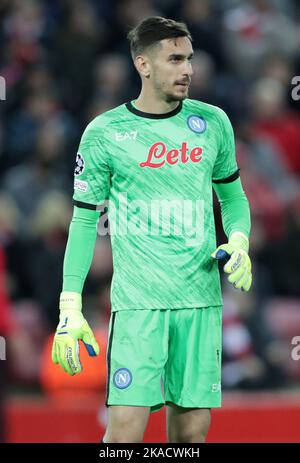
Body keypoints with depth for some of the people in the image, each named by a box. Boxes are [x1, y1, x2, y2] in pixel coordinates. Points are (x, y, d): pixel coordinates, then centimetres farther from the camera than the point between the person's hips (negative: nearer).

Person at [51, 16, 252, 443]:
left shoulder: (213, 122, 8)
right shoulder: (105, 133, -1)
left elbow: (233, 196, 22)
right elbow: (84, 220, 3)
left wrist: (238, 241, 1)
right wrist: (70, 307, -2)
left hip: (201, 300, 3)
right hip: (137, 302, -3)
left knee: (193, 426, 2)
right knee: (125, 428, -12)